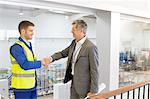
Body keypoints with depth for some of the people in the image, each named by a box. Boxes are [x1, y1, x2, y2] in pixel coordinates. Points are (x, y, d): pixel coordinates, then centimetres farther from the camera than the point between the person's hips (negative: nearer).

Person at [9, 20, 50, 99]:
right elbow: (25, 65, -25)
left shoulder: (28, 45, 10)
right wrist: (41, 63, -17)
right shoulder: (17, 47, -17)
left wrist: (43, 61, -1)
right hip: (22, 87, -8)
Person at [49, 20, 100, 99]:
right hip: (74, 82, 8)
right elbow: (63, 53, 17)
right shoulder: (74, 43, 4)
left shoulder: (91, 47, -21)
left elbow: (94, 71, -19)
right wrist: (51, 58, -2)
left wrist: (93, 91, -17)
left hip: (84, 85, -7)